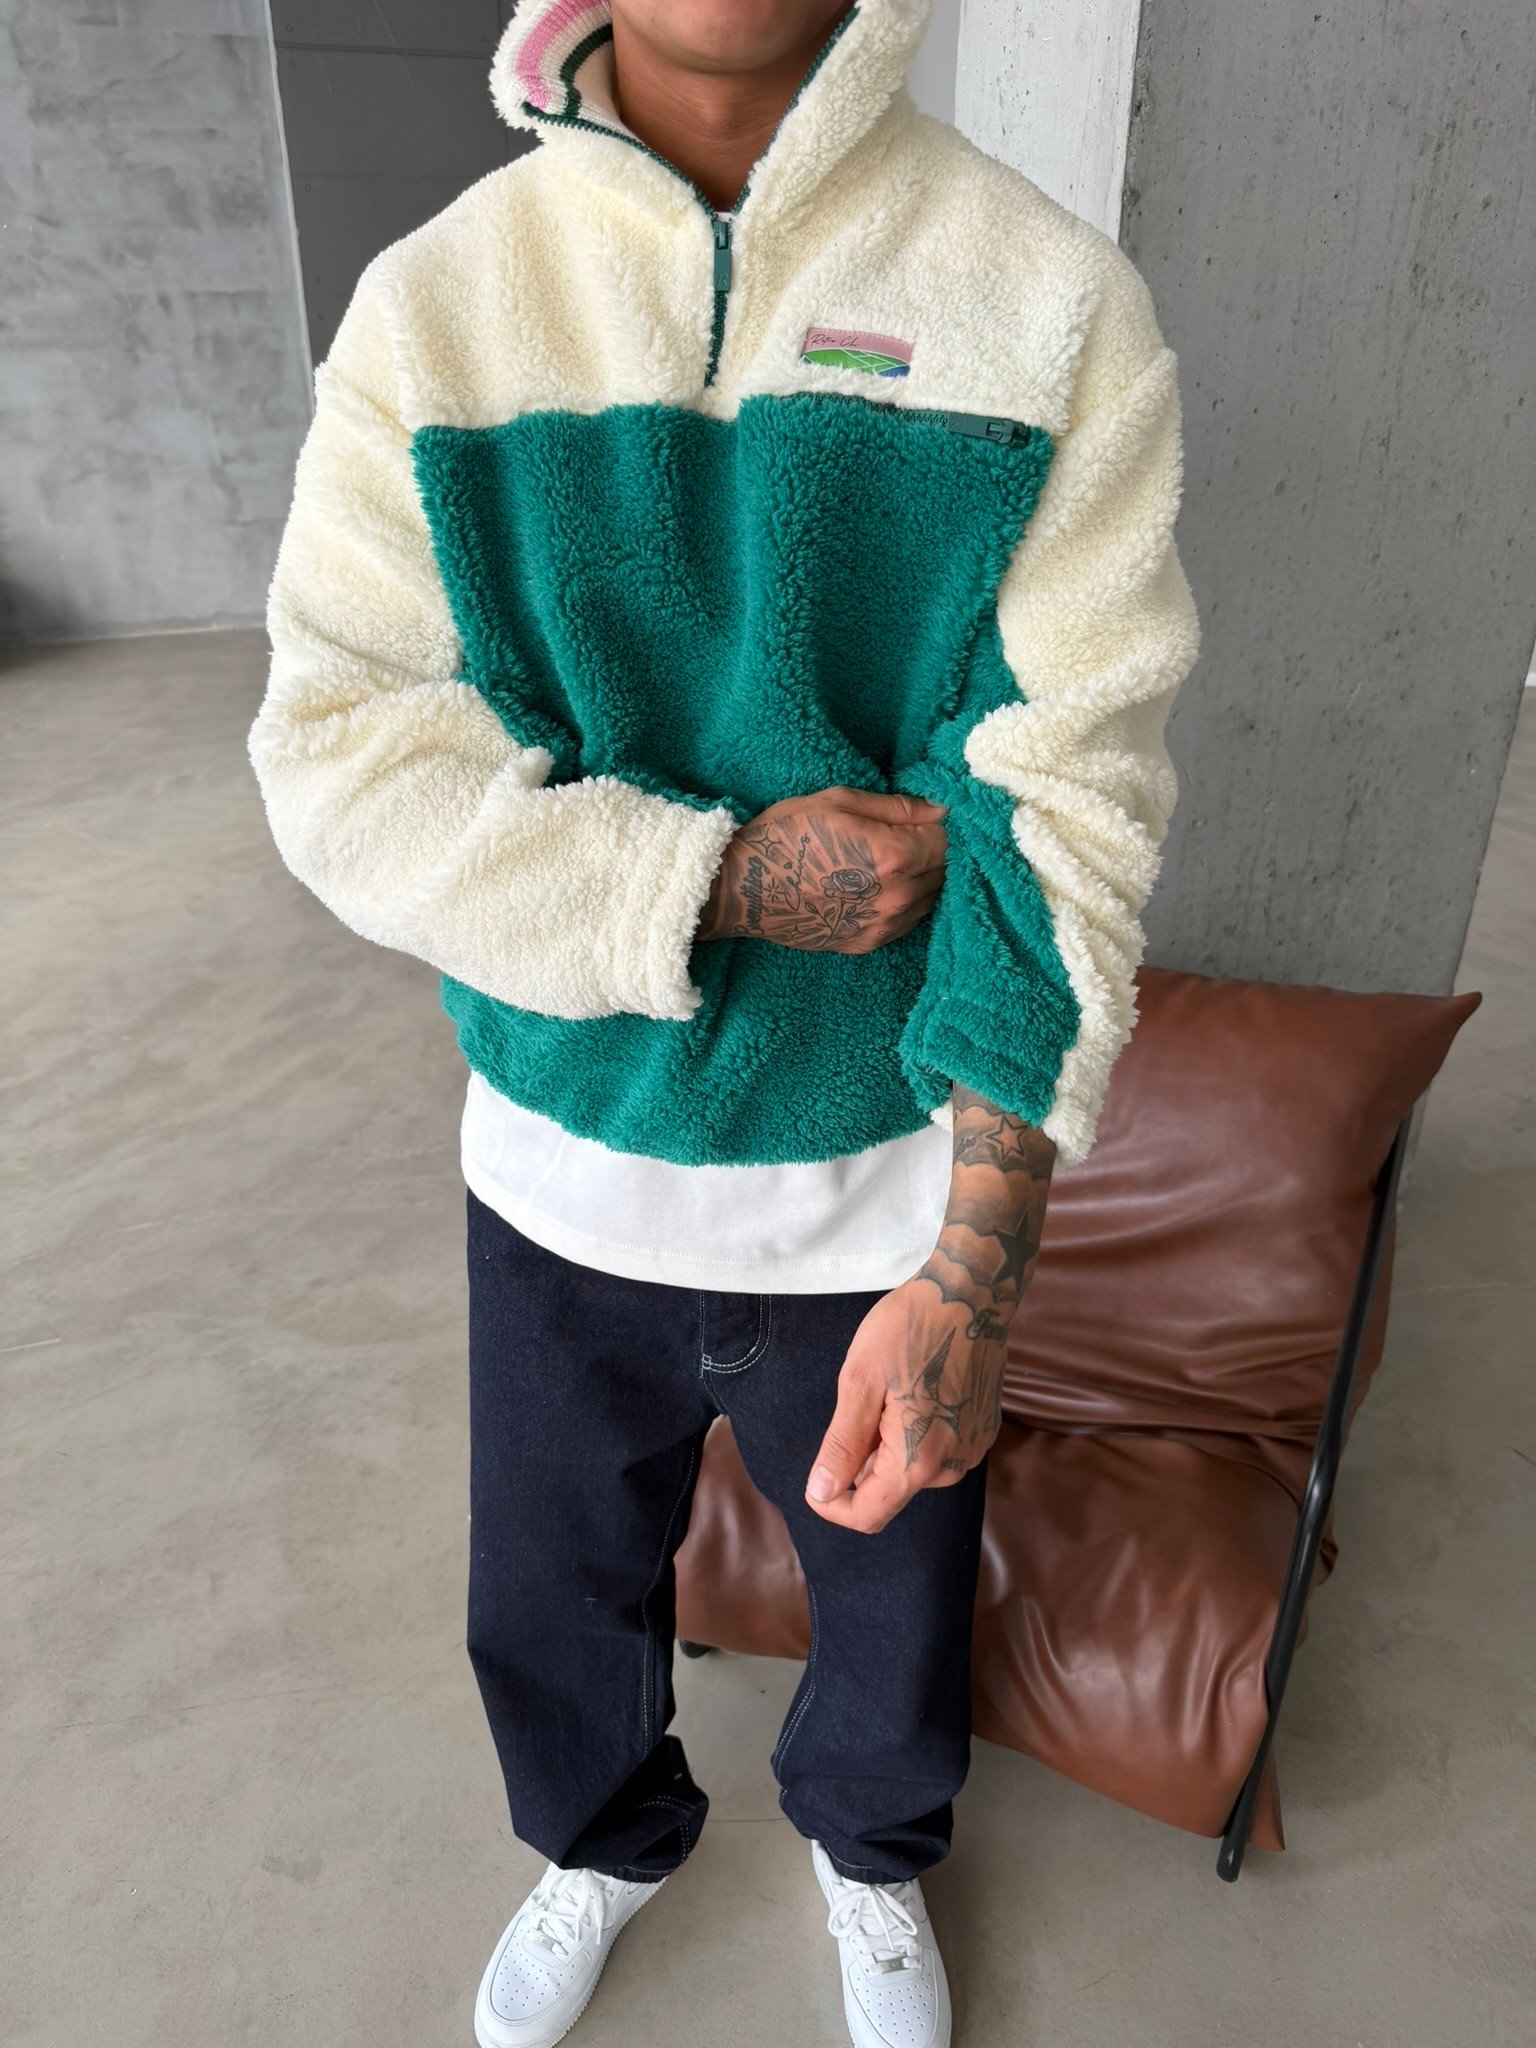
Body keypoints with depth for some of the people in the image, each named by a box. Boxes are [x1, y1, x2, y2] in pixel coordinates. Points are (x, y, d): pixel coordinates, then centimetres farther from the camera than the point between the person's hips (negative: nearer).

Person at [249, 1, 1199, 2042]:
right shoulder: (430, 304, -5)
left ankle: (872, 1844, 59)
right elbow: (342, 752, -11)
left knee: (895, 1566, 22)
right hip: (564, 1157, 2)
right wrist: (726, 883, -23)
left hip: (887, 1168, -1)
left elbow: (1058, 805, -17)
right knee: (554, 1584, 23)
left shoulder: (1056, 304, -11)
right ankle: (606, 1839, 60)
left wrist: (975, 1271, -22)